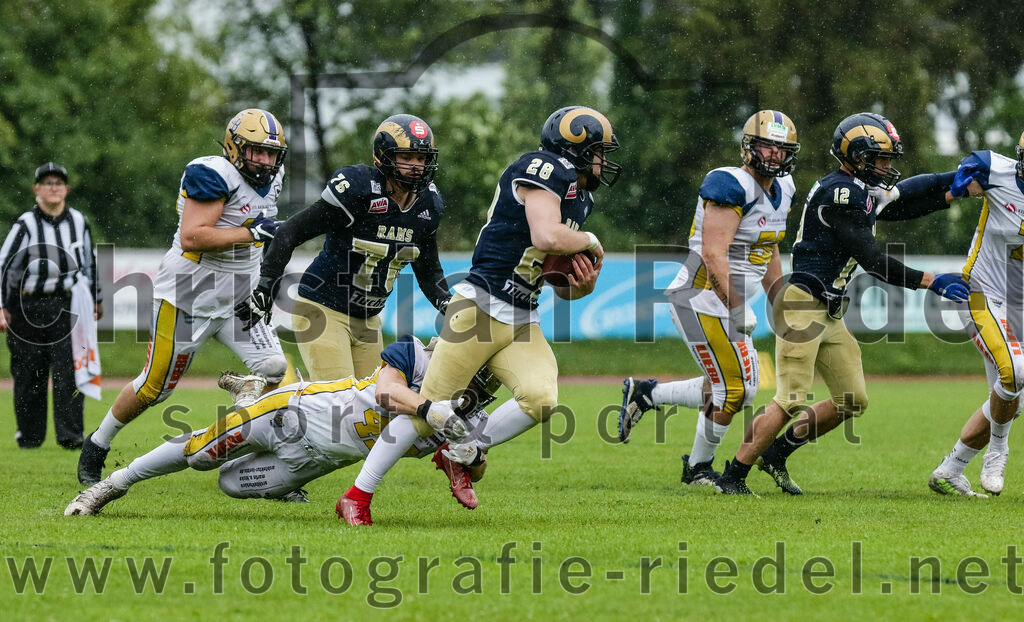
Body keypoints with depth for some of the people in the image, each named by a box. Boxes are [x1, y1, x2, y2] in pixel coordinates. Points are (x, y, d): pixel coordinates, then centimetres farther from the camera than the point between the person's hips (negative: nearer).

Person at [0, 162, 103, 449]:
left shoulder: (78, 221, 5)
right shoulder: (26, 224, -8)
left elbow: (90, 261, 19)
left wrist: (96, 298, 27)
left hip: (67, 304, 2)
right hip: (28, 305, -2)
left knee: (69, 369, -11)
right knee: (28, 372, 3)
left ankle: (70, 434, -8)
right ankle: (29, 434, 16)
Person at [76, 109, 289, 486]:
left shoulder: (271, 180, 7)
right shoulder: (216, 176, -20)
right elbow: (191, 237, -29)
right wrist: (252, 232, -27)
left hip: (237, 299, 7)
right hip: (188, 297, -7)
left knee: (274, 370, -10)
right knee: (155, 388, 3)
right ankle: (97, 446, 26)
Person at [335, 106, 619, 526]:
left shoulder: (579, 198, 16)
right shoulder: (542, 169, -10)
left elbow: (564, 286, 22)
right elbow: (547, 237, -27)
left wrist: (583, 285, 0)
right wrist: (590, 242, -9)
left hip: (521, 324, 8)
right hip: (479, 310, -8)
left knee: (540, 398, -18)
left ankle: (464, 451, 6)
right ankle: (357, 495, 5)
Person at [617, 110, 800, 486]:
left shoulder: (781, 190, 10)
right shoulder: (732, 186, -20)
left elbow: (769, 255, 22)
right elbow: (713, 255, -26)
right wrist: (736, 309, -27)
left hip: (730, 301, 10)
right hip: (703, 299, -10)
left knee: (740, 390, 12)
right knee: (732, 390, -6)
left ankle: (644, 395, 23)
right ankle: (698, 468, 14)